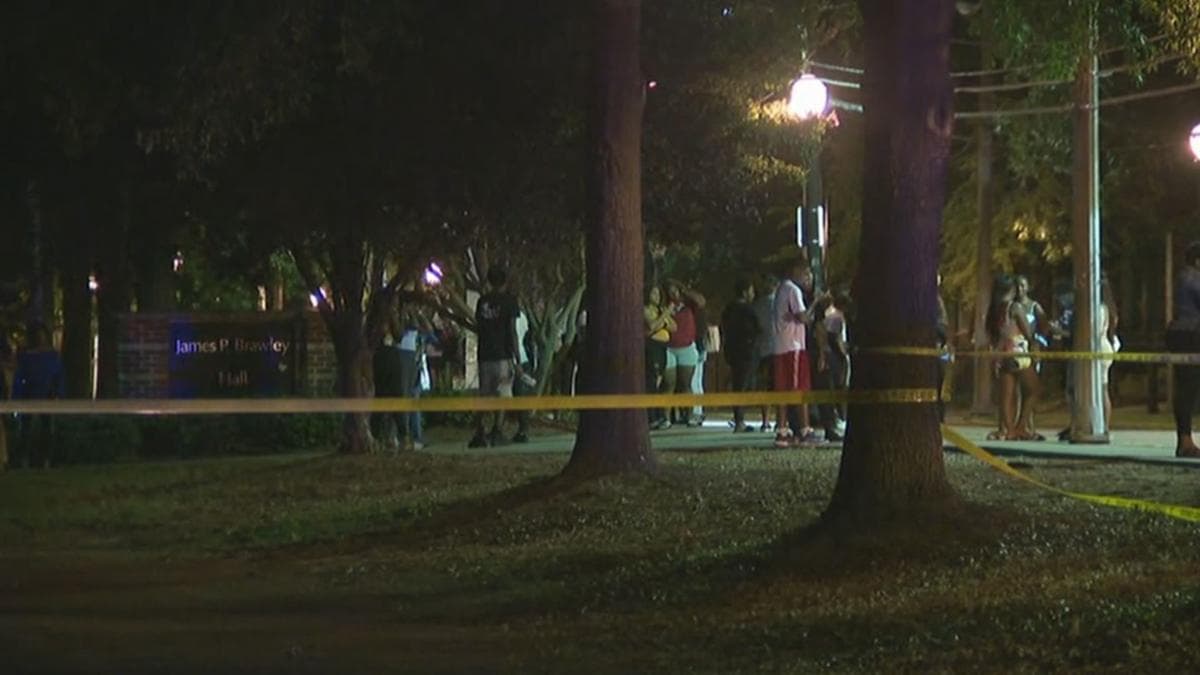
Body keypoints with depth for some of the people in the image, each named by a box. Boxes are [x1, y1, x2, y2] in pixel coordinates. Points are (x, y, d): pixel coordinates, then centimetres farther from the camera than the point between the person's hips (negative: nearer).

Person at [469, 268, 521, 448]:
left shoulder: (482, 301, 10)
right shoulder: (509, 300, -2)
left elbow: (478, 328, 15)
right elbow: (512, 331, -6)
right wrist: (516, 360, -5)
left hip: (484, 354, 4)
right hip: (503, 355, -4)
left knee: (483, 396, 9)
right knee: (503, 395, -2)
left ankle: (479, 433, 4)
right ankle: (496, 430, -14)